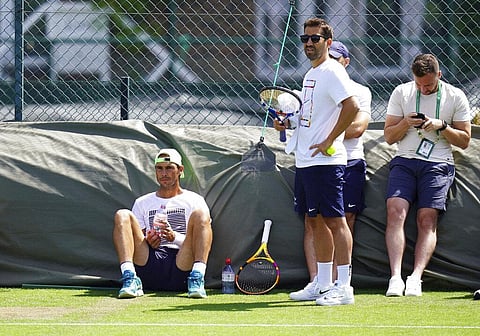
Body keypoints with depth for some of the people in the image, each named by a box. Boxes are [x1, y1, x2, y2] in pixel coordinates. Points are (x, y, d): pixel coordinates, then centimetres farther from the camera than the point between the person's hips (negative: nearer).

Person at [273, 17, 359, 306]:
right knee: (314, 221, 13)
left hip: (326, 161, -10)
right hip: (305, 161, 10)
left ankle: (344, 287, -9)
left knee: (335, 220, -9)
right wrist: (289, 122, 10)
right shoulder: (310, 75, 18)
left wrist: (328, 142, -20)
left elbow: (351, 107, -23)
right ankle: (323, 283, 20)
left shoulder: (333, 72, -11)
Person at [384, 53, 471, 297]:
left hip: (438, 165, -1)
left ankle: (416, 278, -23)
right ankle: (396, 277, -27)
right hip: (404, 161, 1)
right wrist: (405, 124, -9)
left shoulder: (455, 97, 6)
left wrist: (441, 126, -9)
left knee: (427, 219, -15)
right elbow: (389, 136, 12)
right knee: (395, 211, -20)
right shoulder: (401, 93, 10)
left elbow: (464, 140, 8)